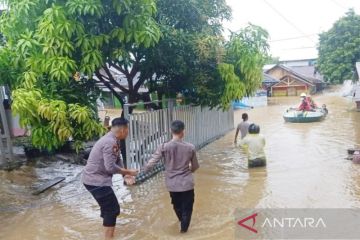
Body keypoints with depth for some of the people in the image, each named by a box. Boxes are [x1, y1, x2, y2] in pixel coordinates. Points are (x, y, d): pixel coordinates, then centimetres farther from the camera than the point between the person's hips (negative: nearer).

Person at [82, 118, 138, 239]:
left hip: (94, 179, 10)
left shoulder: (111, 140, 10)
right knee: (112, 210, -1)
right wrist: (128, 172, -14)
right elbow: (110, 167, -27)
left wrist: (125, 174, -4)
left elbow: (118, 160, 11)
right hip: (96, 181, -10)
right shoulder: (110, 142, -23)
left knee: (109, 208, 22)